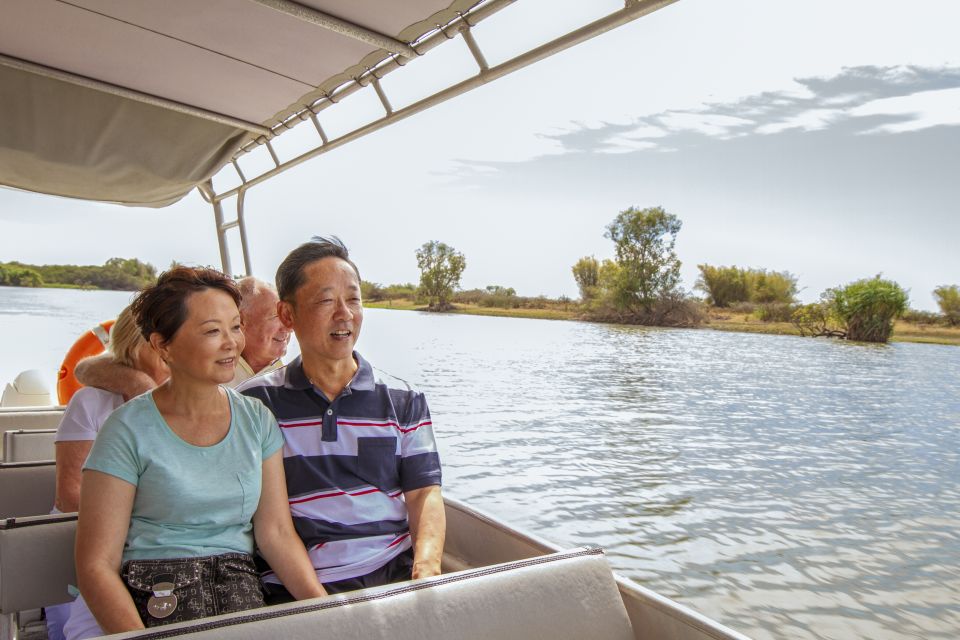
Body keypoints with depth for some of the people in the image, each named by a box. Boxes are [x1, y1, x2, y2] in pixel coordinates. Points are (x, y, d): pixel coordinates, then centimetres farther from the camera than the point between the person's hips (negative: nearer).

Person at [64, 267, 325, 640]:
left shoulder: (257, 419, 6)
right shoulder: (130, 430, -6)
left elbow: (276, 532, 3)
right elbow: (96, 565, -6)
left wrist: (324, 607, -11)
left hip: (243, 597, 4)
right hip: (152, 605, -3)